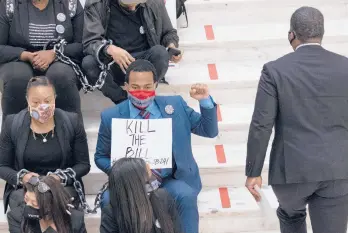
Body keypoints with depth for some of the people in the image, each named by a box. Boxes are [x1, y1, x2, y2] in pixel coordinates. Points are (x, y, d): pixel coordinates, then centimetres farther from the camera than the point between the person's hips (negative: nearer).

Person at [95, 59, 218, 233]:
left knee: (186, 196, -32)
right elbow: (101, 157, 9)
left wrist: (205, 101, -10)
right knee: (109, 200, -30)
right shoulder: (111, 117, -1)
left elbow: (209, 131, 6)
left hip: (171, 180, 0)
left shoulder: (175, 105, 2)